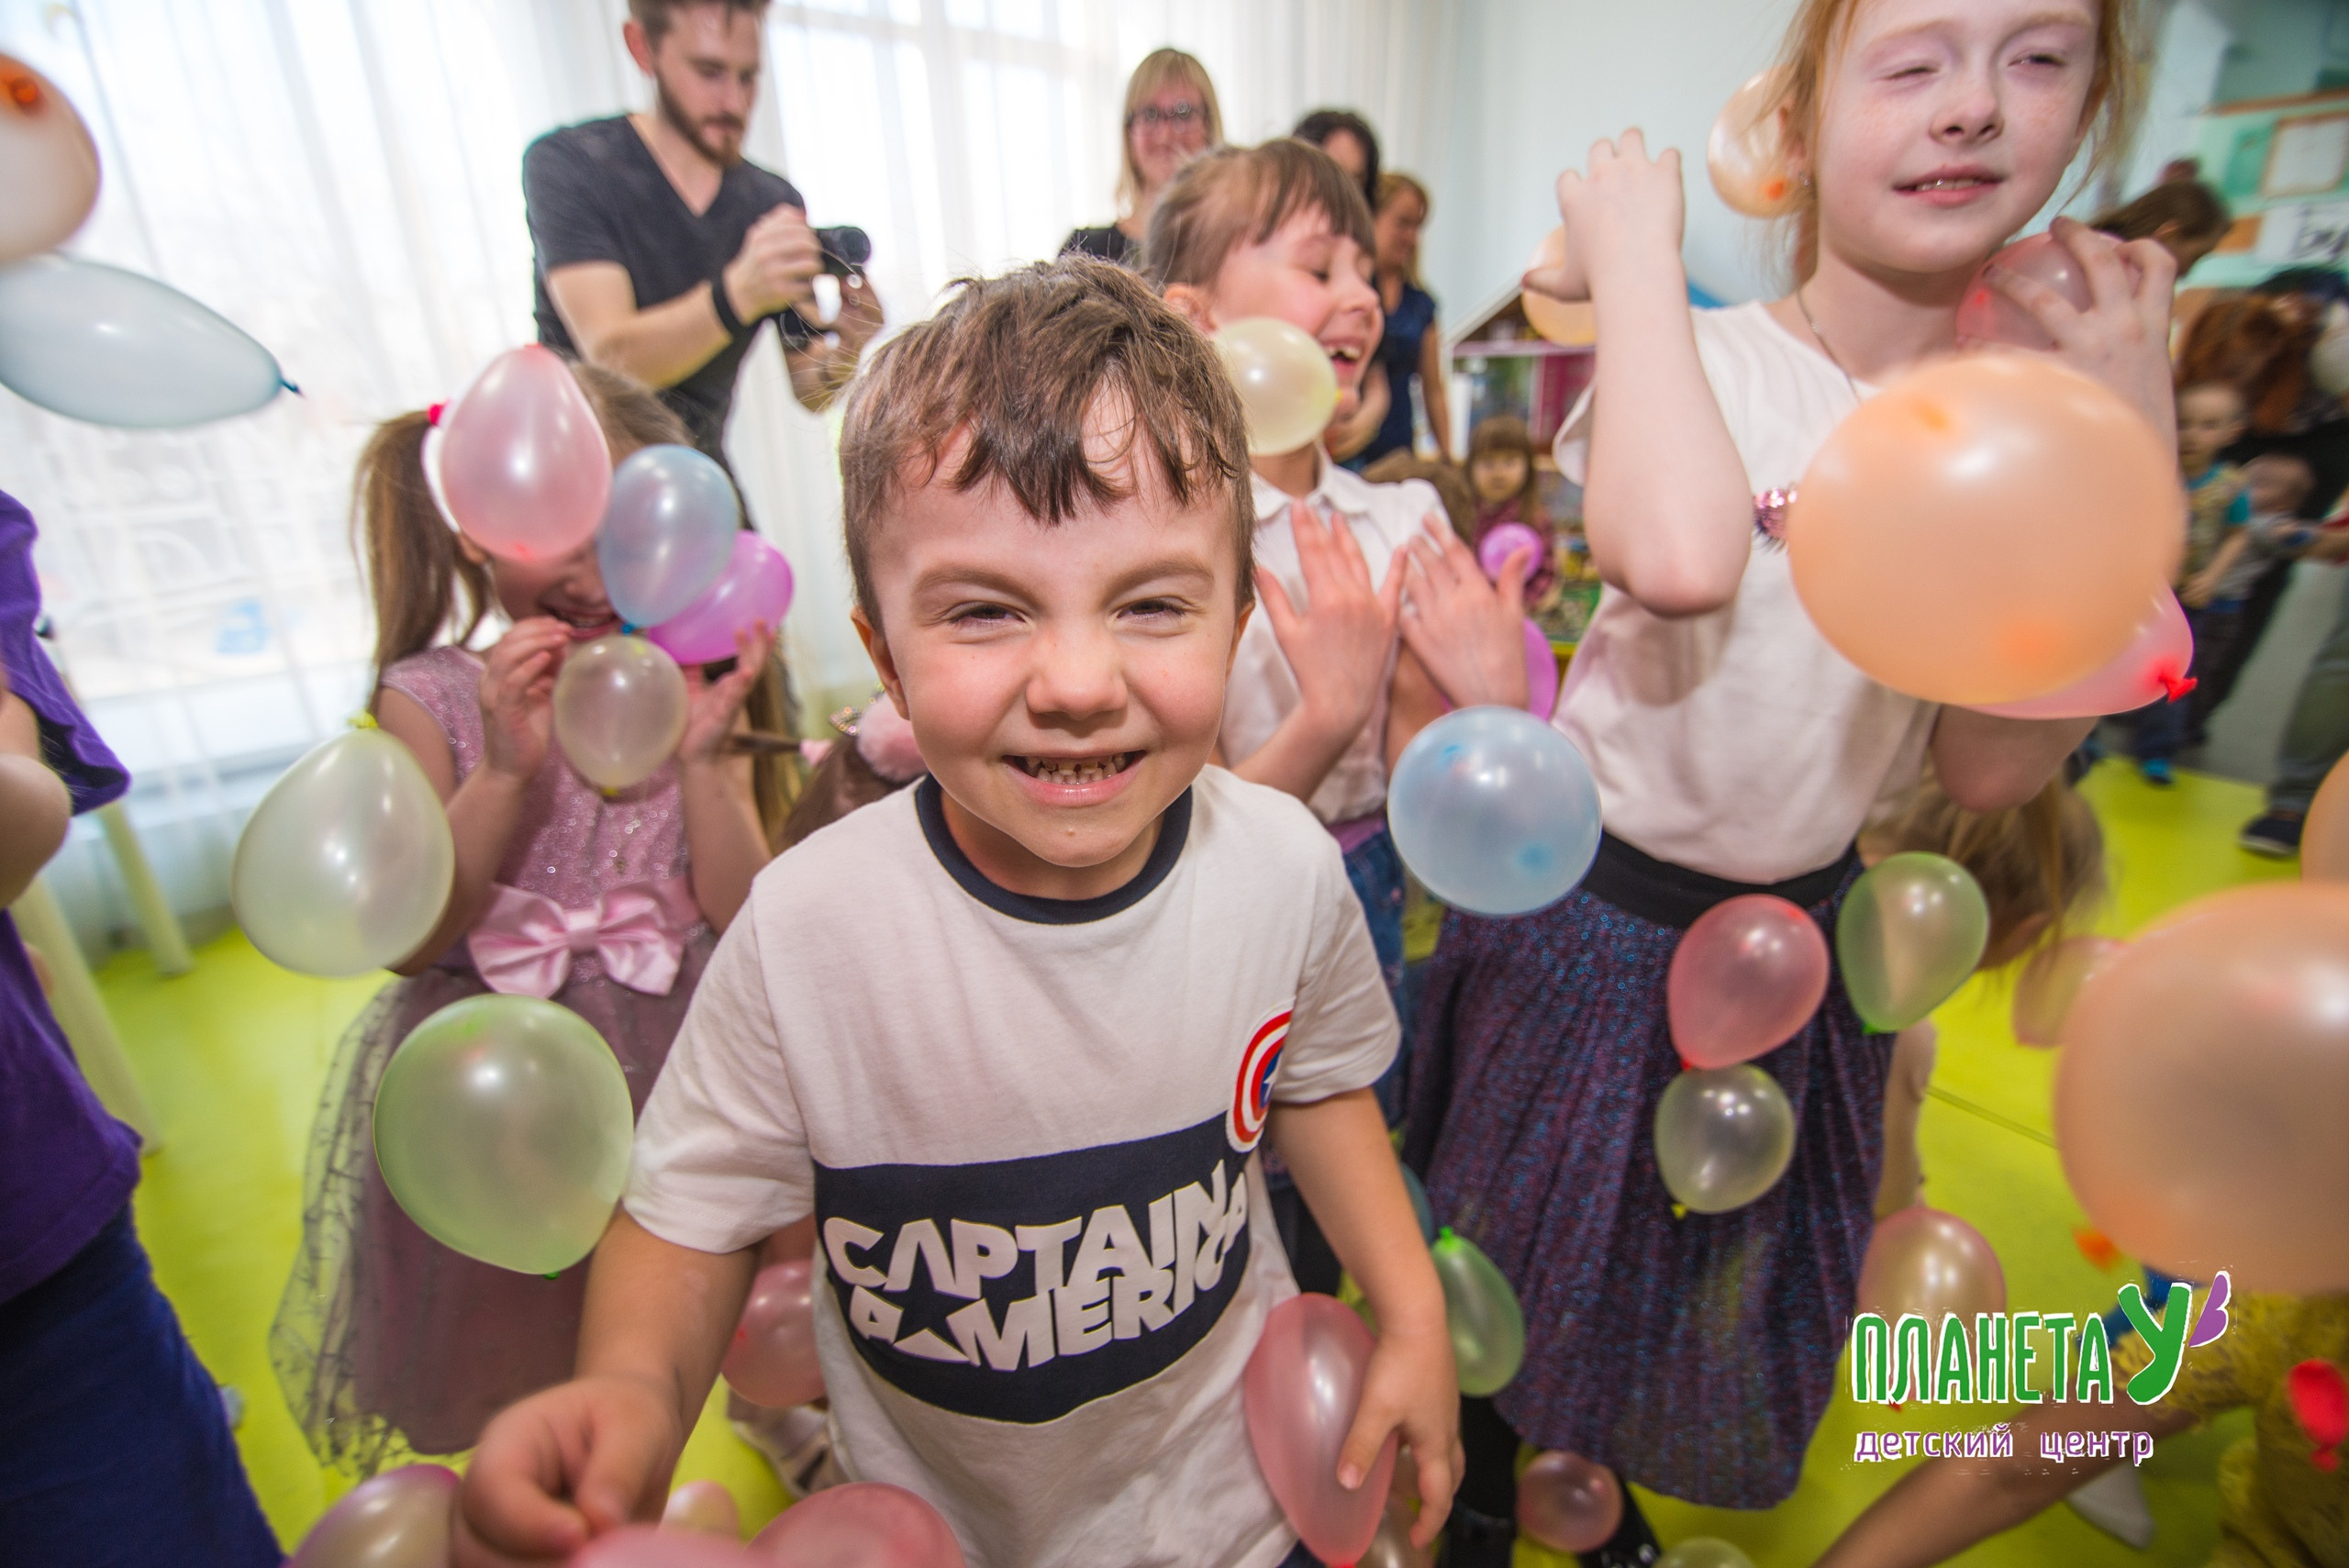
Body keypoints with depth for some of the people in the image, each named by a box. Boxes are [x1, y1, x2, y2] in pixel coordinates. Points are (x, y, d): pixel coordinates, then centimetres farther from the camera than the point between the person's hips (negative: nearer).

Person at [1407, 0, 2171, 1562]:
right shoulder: (1698, 356, -17)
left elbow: (1993, 768, -8)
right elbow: (1679, 555, -41)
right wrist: (1635, 244, -27)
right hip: (1590, 911, -4)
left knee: (1734, 1266, 27)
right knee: (1526, 1250, 19)